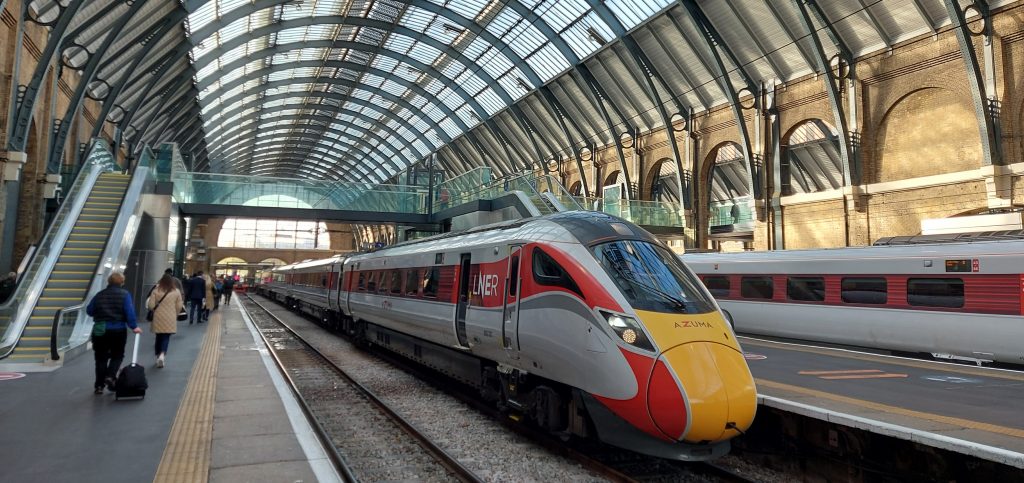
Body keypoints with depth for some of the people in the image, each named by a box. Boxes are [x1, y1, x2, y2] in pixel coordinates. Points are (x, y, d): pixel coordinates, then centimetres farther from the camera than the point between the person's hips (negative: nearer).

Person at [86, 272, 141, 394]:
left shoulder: (99, 295, 6)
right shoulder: (125, 294, -5)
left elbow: (89, 310, 9)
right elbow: (129, 311, -14)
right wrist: (134, 326, -10)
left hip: (100, 330, 3)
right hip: (118, 330, -3)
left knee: (101, 358, 10)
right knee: (117, 355, 13)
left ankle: (99, 385, 12)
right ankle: (110, 376, -8)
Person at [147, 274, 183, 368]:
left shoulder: (156, 291, -5)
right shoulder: (176, 292, -3)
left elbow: (150, 305, -6)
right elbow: (179, 306, -1)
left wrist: (155, 310, 16)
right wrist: (175, 315, 16)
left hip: (158, 318, 1)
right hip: (170, 319, -1)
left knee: (159, 337, 15)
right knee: (166, 337, 3)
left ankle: (158, 356, 22)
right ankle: (162, 354, -18)